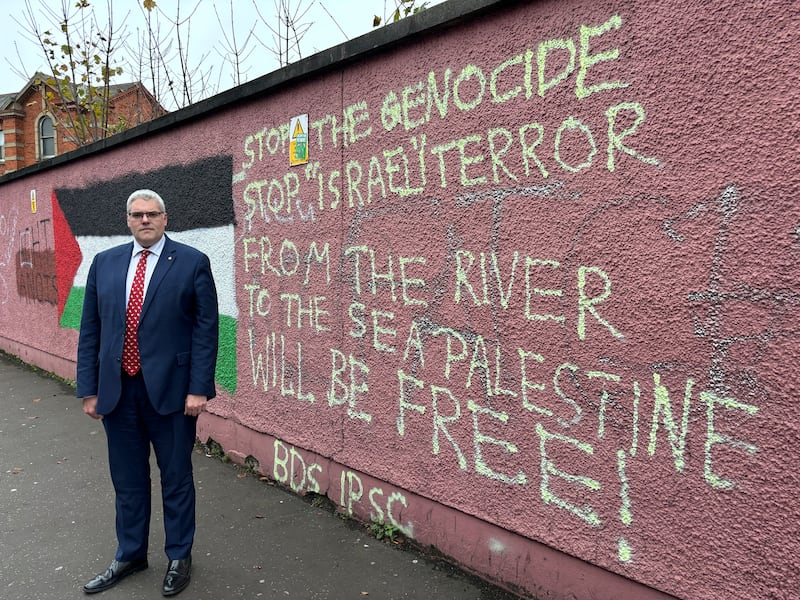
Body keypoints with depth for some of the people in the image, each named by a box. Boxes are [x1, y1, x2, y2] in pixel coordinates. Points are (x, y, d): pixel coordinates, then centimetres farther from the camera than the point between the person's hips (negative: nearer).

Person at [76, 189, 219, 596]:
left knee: (176, 478, 11)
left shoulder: (192, 263, -5)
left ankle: (179, 557, 30)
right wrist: (89, 389, 4)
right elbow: (90, 331, 8)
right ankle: (130, 555, 38)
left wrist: (199, 388, -12)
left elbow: (206, 329, -7)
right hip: (116, 391, 4)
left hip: (170, 390, -3)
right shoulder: (104, 263, 7)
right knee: (127, 479, 18)